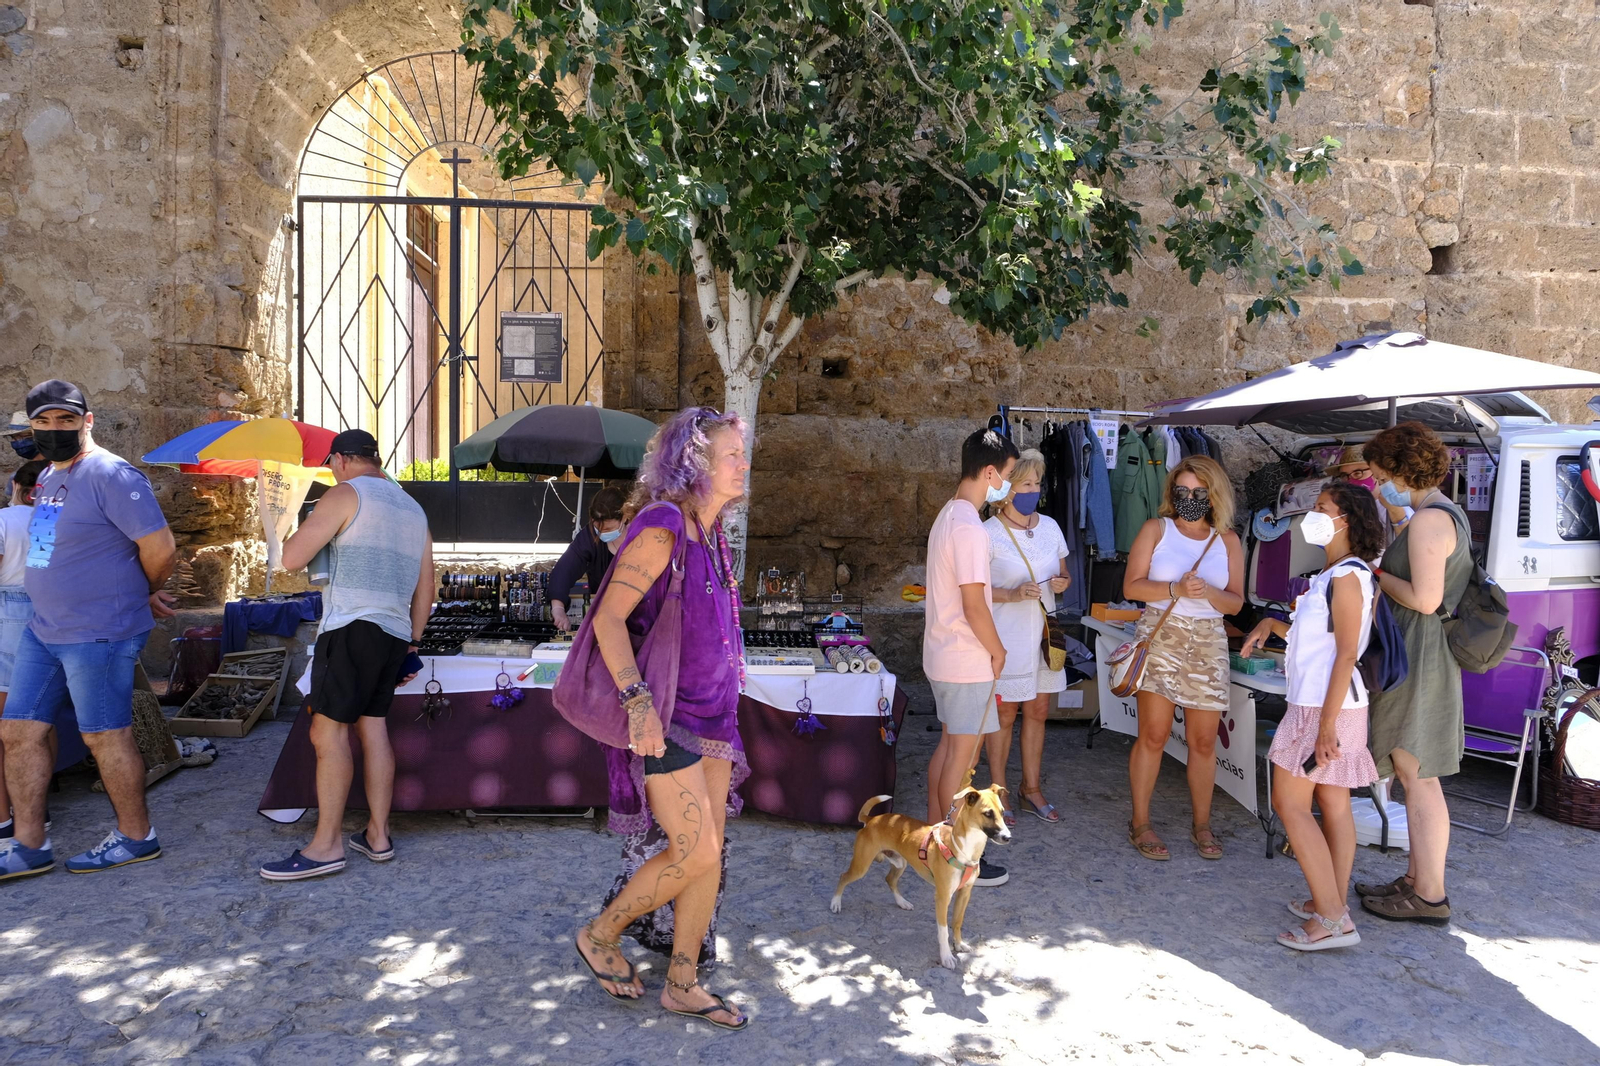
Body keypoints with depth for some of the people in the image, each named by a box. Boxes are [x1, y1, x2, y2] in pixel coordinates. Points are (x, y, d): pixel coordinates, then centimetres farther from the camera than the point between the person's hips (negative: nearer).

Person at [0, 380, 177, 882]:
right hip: (43, 630, 9)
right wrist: (139, 594, 13)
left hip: (100, 633, -9)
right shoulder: (48, 477, 14)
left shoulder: (110, 475, -16)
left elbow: (160, 549, -20)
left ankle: (137, 837, 16)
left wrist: (145, 594, -1)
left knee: (106, 737, 1)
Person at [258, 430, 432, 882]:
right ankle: (377, 836, 13)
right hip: (394, 634, 8)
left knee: (328, 730, -6)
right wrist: (412, 642, 25)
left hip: (352, 627, -8)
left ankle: (327, 845, -5)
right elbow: (425, 586, 21)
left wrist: (302, 531, 13)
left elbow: (292, 558, -7)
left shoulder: (346, 494, -4)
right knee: (374, 726, 10)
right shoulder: (413, 509, 20)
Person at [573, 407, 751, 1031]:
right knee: (694, 852, -7)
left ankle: (682, 984, 23)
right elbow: (609, 617, -20)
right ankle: (601, 935, 18)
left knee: (707, 854, 10)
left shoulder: (710, 533, 10)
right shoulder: (661, 525, -16)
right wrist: (637, 698, -27)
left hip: (711, 714, 9)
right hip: (664, 717, -8)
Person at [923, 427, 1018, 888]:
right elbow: (974, 606, -23)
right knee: (963, 756, 0)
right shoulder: (970, 528, -22)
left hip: (944, 655, 10)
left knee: (948, 745, 18)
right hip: (968, 660, -10)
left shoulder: (947, 517, 10)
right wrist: (998, 650, -9)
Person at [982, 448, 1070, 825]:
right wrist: (1013, 594, -25)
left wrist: (1062, 582, -6)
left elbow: (1064, 573, 16)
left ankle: (1032, 788, 26)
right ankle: (998, 791, 17)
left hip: (1042, 631, 6)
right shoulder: (989, 533, -12)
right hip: (1006, 634, -6)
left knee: (1038, 711, 13)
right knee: (1005, 713, 3)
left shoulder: (1049, 526, 5)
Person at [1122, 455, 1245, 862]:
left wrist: (1207, 593, -16)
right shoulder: (1156, 529, 3)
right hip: (1159, 635, -2)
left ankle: (1202, 825, 21)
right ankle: (1140, 824, 7)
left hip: (1208, 643, 3)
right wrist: (1176, 589, -19)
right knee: (1153, 734, -4)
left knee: (1204, 741, 6)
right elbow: (1132, 586, -5)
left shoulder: (1227, 540, 9)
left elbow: (1235, 602, 5)